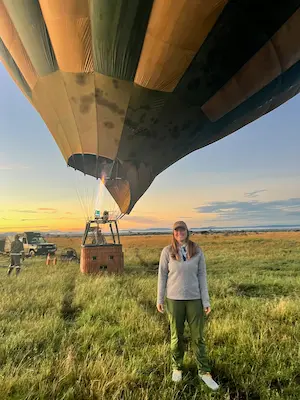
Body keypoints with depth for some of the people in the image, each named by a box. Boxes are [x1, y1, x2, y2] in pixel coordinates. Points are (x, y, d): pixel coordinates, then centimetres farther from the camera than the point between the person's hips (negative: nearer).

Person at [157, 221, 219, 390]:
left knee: (198, 337, 9)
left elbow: (202, 276, -1)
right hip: (174, 300, 0)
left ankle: (204, 372, 26)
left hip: (194, 299, 1)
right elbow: (162, 276, 0)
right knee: (177, 336, 14)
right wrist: (159, 300, 2)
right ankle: (177, 367, 35)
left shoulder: (197, 251, -5)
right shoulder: (167, 251, -7)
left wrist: (206, 301, -4)